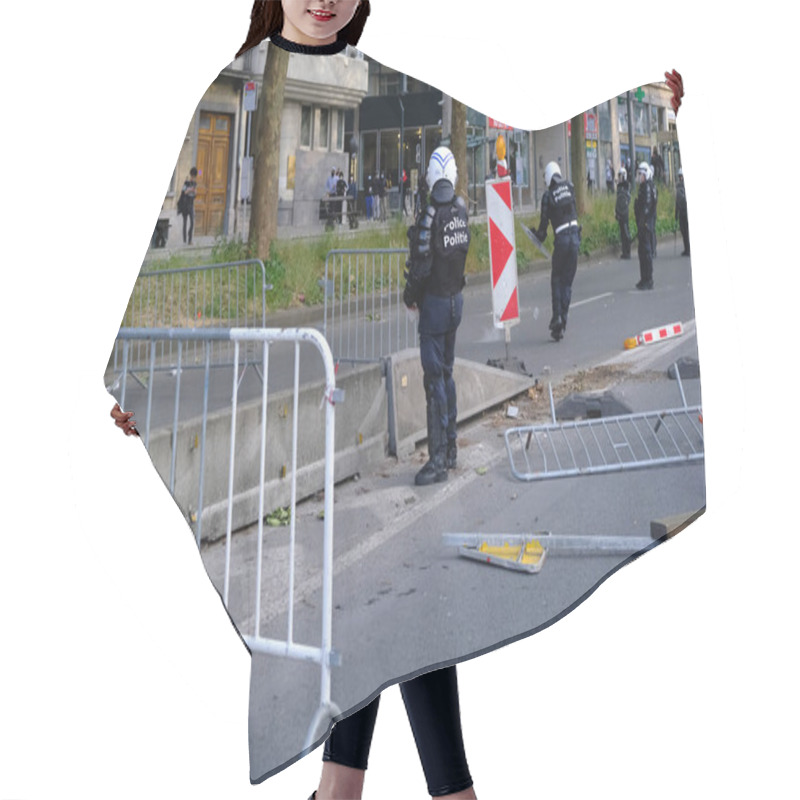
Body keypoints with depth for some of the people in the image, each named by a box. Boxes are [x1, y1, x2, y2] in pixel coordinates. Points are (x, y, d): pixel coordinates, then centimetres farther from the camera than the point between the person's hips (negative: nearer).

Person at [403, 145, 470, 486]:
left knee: (435, 379, -5)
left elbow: (420, 266, -17)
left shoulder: (429, 217, -19)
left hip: (435, 301, -7)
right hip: (457, 298, 7)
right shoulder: (461, 210, 3)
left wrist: (410, 296, 0)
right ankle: (449, 450, 25)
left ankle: (438, 460, -2)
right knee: (447, 373, 16)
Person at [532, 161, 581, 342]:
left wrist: (540, 236, 20)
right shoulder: (569, 187, 9)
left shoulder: (547, 195, -2)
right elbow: (575, 210, 14)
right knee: (567, 281, 9)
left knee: (556, 280, 10)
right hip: (575, 236, 3)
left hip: (561, 239, -3)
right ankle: (562, 321, 9)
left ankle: (557, 316, -6)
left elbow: (545, 220, 2)